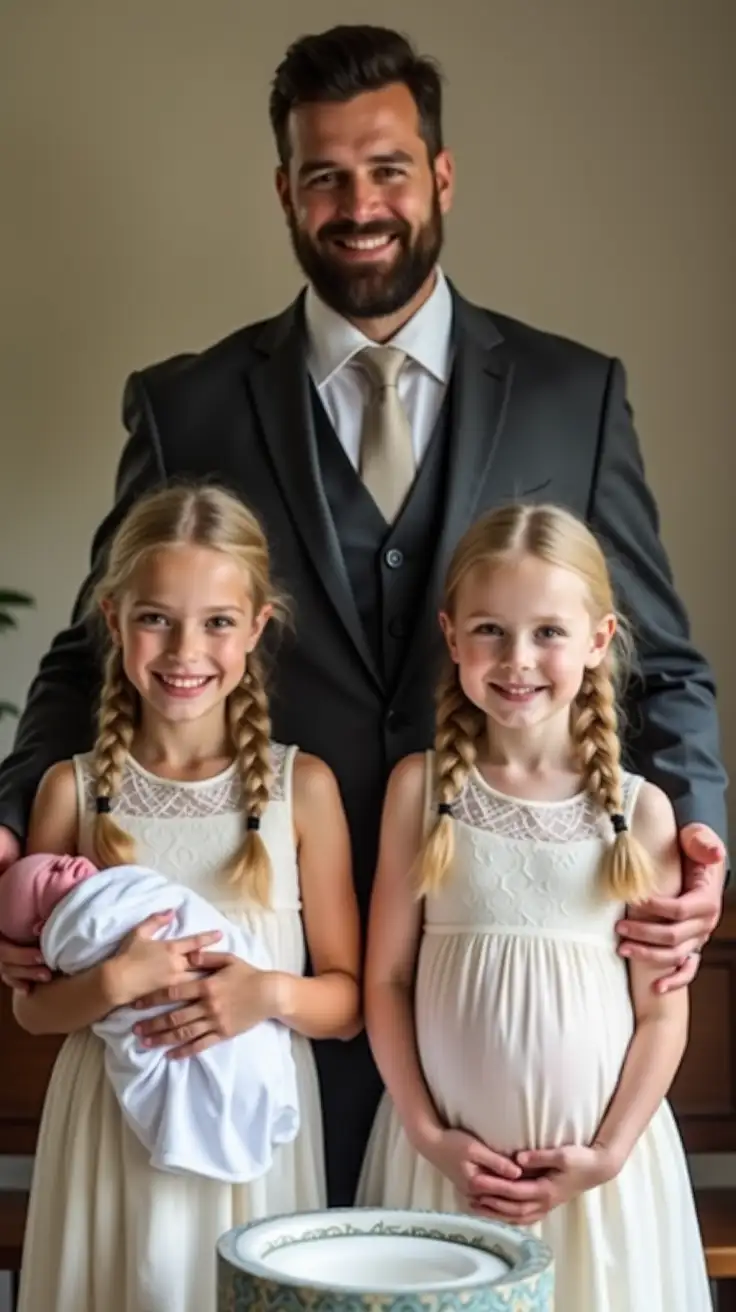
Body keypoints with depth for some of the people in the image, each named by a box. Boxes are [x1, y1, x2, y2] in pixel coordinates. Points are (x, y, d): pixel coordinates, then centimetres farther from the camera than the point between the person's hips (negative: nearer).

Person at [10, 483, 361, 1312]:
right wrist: (113, 984, -17)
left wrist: (272, 994, -18)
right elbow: (32, 1005, 2)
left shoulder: (301, 786, -4)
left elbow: (348, 1001, 1)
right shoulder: (74, 788, -1)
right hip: (114, 1127, 1)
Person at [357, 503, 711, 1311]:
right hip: (450, 1156, 0)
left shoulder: (639, 810, -3)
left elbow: (663, 1011, 0)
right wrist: (427, 1133, -6)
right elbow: (386, 979, 0)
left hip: (593, 1165, 0)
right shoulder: (422, 787, -2)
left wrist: (609, 1153, -7)